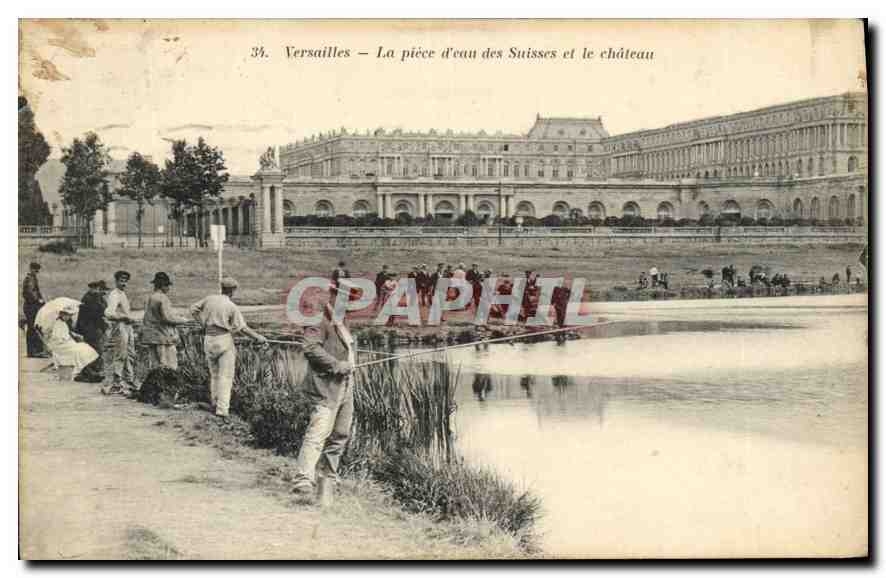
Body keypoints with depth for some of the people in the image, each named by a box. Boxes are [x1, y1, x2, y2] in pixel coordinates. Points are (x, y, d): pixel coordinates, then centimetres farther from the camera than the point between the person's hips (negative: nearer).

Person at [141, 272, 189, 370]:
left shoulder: (149, 298, 14)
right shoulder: (163, 298, -12)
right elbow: (168, 317, -19)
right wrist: (183, 320, -7)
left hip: (151, 339, 9)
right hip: (163, 338, -9)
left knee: (154, 367, 9)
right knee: (170, 366, -7)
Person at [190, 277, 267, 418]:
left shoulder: (209, 299, 2)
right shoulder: (232, 307, -9)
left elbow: (193, 309, 12)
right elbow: (242, 328, -12)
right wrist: (258, 337, -4)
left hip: (209, 340, 5)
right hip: (225, 340, -5)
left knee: (214, 374, 19)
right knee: (226, 376, -4)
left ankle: (215, 404, 24)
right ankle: (222, 409, -13)